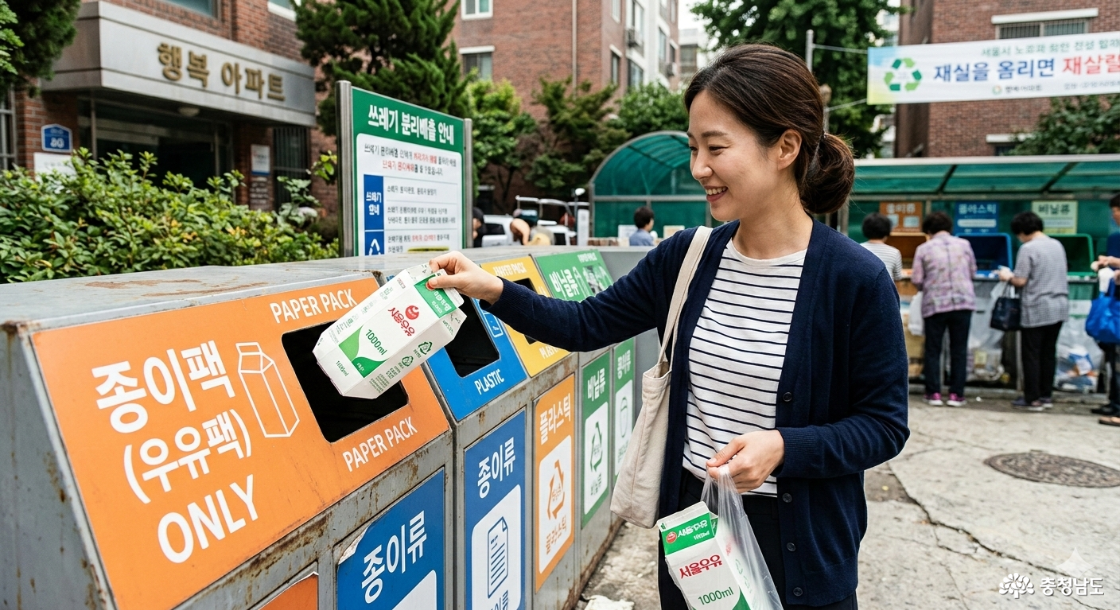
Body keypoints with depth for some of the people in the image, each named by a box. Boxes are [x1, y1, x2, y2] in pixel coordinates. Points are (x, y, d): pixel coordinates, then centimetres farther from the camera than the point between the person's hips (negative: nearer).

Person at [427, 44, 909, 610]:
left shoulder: (856, 280, -16)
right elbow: (586, 325, 2)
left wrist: (783, 447, -24)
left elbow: (883, 424, -9)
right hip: (691, 523, 4)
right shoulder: (687, 257, -3)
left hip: (798, 546, -4)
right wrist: (494, 290, -10)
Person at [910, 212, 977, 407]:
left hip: (934, 304, -2)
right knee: (959, 350, 9)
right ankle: (956, 394, 10)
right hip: (963, 302, 2)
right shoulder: (964, 244, 3)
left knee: (933, 350, 8)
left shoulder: (924, 249, -4)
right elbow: (973, 272, 12)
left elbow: (916, 281, -4)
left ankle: (934, 393, 8)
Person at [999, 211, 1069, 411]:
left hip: (1037, 310, -7)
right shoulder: (1057, 245, 9)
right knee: (1049, 352, 14)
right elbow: (1064, 270, 20)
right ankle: (1046, 396, 20)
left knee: (1032, 354, 1)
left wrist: (1008, 276, 4)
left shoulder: (1028, 249, -14)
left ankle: (1032, 399, 4)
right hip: (1059, 308, 7)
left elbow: (1020, 281, -15)